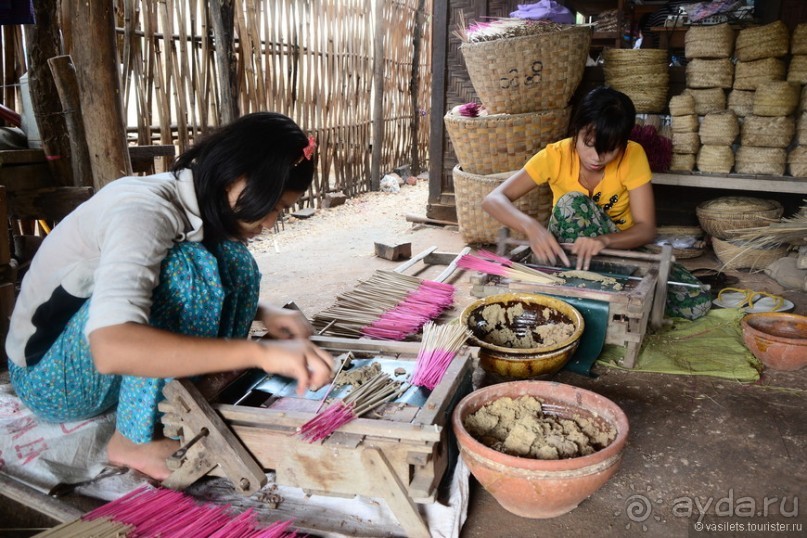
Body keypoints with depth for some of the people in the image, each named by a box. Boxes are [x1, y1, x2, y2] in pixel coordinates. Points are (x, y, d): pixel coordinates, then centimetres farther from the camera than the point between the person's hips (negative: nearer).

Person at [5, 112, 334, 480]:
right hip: (50, 375, -7)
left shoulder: (200, 203, -4)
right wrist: (259, 351, -48)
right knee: (183, 268, -30)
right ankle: (135, 441, -15)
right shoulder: (142, 210, -29)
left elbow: (205, 290, 13)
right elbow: (111, 348, -45)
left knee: (233, 260, -8)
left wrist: (263, 313, -7)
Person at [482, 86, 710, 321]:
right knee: (572, 204, -35)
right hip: (570, 250, -1)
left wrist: (603, 240, -42)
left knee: (696, 303, -19)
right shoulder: (555, 156, -20)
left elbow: (646, 228, -21)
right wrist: (531, 226, -46)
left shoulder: (633, 155, -18)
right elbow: (493, 200, -26)